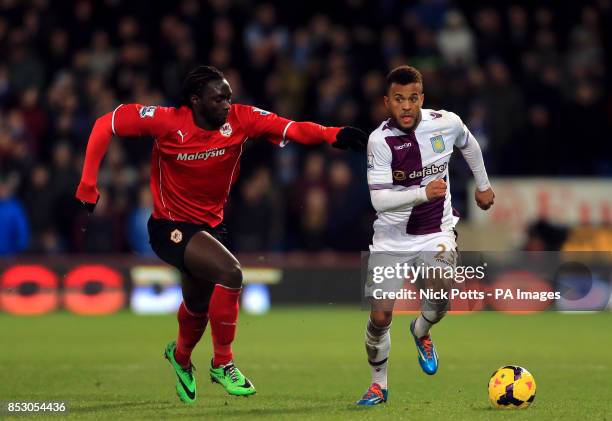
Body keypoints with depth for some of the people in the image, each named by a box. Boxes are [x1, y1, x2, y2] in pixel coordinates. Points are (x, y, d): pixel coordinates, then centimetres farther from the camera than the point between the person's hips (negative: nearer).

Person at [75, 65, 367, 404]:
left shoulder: (240, 119, -14)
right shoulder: (168, 122, -21)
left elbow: (291, 129, -25)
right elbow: (105, 125, -15)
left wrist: (334, 135, -44)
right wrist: (87, 187, -17)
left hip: (210, 225, 6)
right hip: (171, 227, -6)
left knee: (198, 306, 23)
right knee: (230, 272, -28)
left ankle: (180, 356, 58)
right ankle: (222, 363, -10)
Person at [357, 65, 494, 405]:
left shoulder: (447, 123, -11)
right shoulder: (379, 140, -19)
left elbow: (469, 145, 14)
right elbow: (379, 199, -25)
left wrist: (484, 185, 26)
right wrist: (423, 193, -38)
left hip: (436, 231, 1)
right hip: (392, 237, -1)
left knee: (441, 296, -26)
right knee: (380, 317, -3)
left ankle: (421, 332, 10)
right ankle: (379, 385, 23)